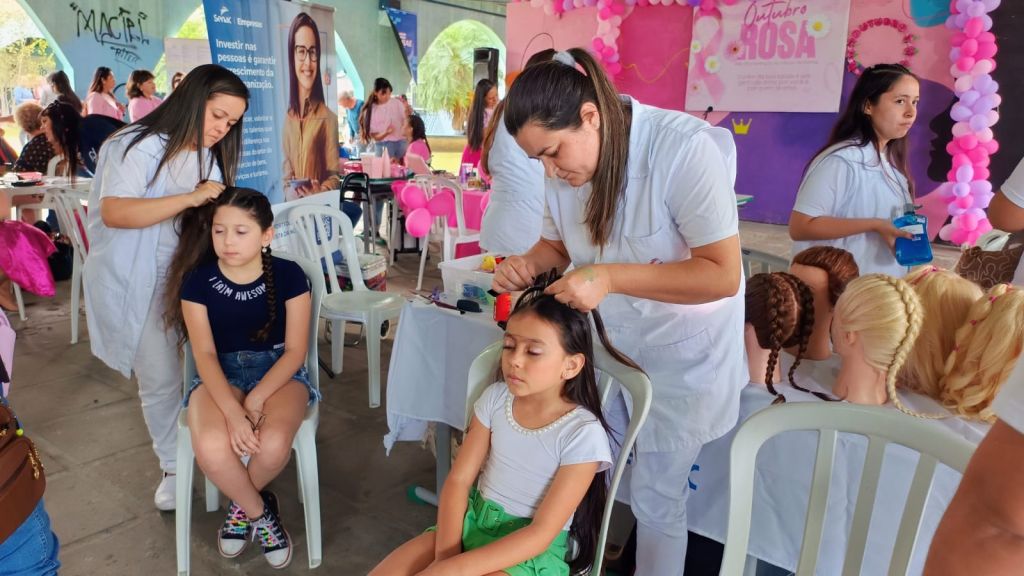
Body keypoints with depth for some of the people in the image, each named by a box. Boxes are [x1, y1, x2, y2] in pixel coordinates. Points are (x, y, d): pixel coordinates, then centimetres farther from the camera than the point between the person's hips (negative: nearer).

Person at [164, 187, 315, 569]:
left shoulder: (288, 275, -7)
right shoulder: (197, 281, -5)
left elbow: (295, 351, -8)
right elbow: (205, 354, -10)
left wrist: (256, 399, -21)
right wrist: (233, 412, -24)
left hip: (278, 373, -1)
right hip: (220, 375, 1)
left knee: (273, 446, -30)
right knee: (211, 450, -30)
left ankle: (242, 505, 8)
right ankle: (260, 512, 3)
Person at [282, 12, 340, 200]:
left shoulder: (328, 118, -4)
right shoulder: (287, 117, 9)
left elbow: (334, 177, -2)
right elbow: (286, 177, 13)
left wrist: (320, 192, -20)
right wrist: (290, 192, -6)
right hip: (291, 204, 3)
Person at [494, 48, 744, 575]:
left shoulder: (685, 148, -27)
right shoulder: (565, 163, -9)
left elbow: (722, 275, -27)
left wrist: (610, 278, -35)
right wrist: (528, 263, -17)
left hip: (681, 353, -5)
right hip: (606, 339, 5)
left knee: (655, 498, 7)